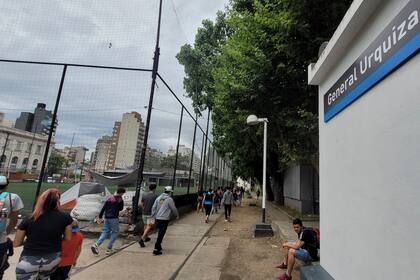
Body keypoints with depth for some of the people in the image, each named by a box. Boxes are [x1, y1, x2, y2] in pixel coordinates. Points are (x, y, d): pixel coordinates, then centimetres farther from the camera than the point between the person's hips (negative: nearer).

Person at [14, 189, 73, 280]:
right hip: (52, 260, 2)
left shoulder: (28, 220, -8)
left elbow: (16, 244, 2)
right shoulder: (65, 218, -11)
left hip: (29, 261, -1)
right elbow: (68, 238, -1)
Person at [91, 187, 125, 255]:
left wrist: (100, 217, 11)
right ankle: (109, 249, 7)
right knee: (115, 232, 8)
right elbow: (121, 209, 3)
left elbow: (103, 208, 8)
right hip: (114, 218, -6)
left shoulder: (109, 199, 9)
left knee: (105, 232, 12)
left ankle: (96, 245, -7)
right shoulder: (120, 200, -9)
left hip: (106, 218, 6)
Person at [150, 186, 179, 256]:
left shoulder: (158, 198, 6)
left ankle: (159, 247, 31)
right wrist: (177, 215, 15)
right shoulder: (169, 199, -10)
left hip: (157, 218, 7)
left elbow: (153, 208, 8)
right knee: (161, 235, 0)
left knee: (160, 233, 21)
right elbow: (174, 209, -3)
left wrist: (153, 217, 15)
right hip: (164, 219, -6)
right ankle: (156, 249, 0)